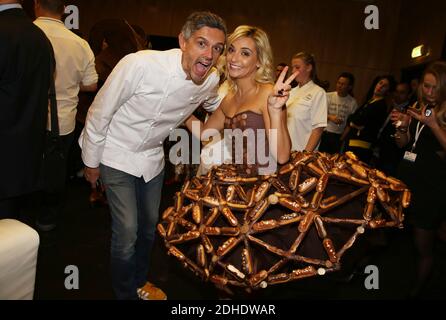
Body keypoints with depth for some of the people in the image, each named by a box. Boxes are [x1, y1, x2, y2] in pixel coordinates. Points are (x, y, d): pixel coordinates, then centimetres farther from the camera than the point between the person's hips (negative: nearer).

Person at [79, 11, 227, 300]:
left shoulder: (212, 81, -14)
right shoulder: (140, 65, -30)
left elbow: (215, 106, 14)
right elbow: (100, 113, -17)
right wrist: (91, 162, -7)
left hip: (153, 157, 5)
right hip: (117, 155, -5)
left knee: (149, 226, 17)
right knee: (127, 231, -9)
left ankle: (140, 282, 44)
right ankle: (124, 293, 20)